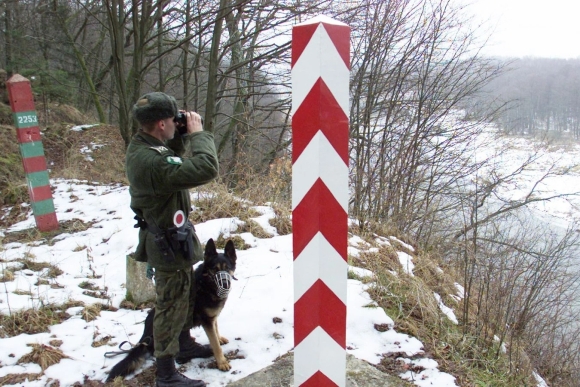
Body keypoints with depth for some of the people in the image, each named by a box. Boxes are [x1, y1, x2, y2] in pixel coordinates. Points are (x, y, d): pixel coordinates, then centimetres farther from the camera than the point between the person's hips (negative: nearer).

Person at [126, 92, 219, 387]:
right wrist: (197, 132, -23)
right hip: (169, 243, -10)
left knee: (185, 296, 26)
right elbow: (205, 169, -37)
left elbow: (177, 161, 15)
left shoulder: (142, 146, -1)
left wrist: (183, 136, -2)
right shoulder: (151, 161, -33)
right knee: (171, 306, 4)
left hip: (171, 236, 10)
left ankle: (184, 345, 46)